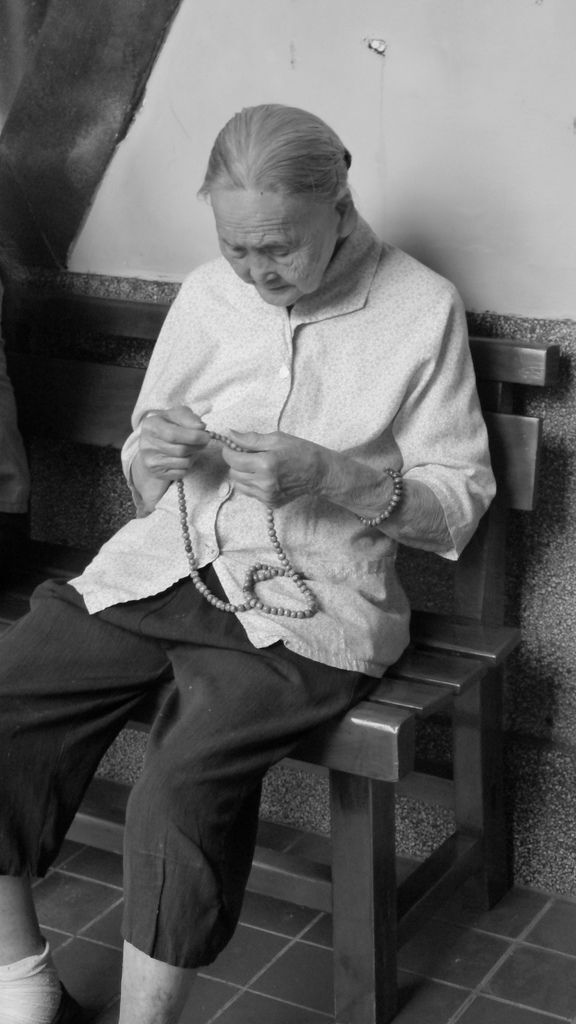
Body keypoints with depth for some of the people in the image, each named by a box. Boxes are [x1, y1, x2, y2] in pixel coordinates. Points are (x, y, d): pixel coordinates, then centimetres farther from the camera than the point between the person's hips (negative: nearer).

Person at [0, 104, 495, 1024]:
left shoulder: (422, 310, -2)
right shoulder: (206, 297, 9)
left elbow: (460, 502, -1)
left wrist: (327, 476, -17)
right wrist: (155, 456, -8)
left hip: (302, 602, -4)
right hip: (160, 568, 5)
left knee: (184, 788, -30)